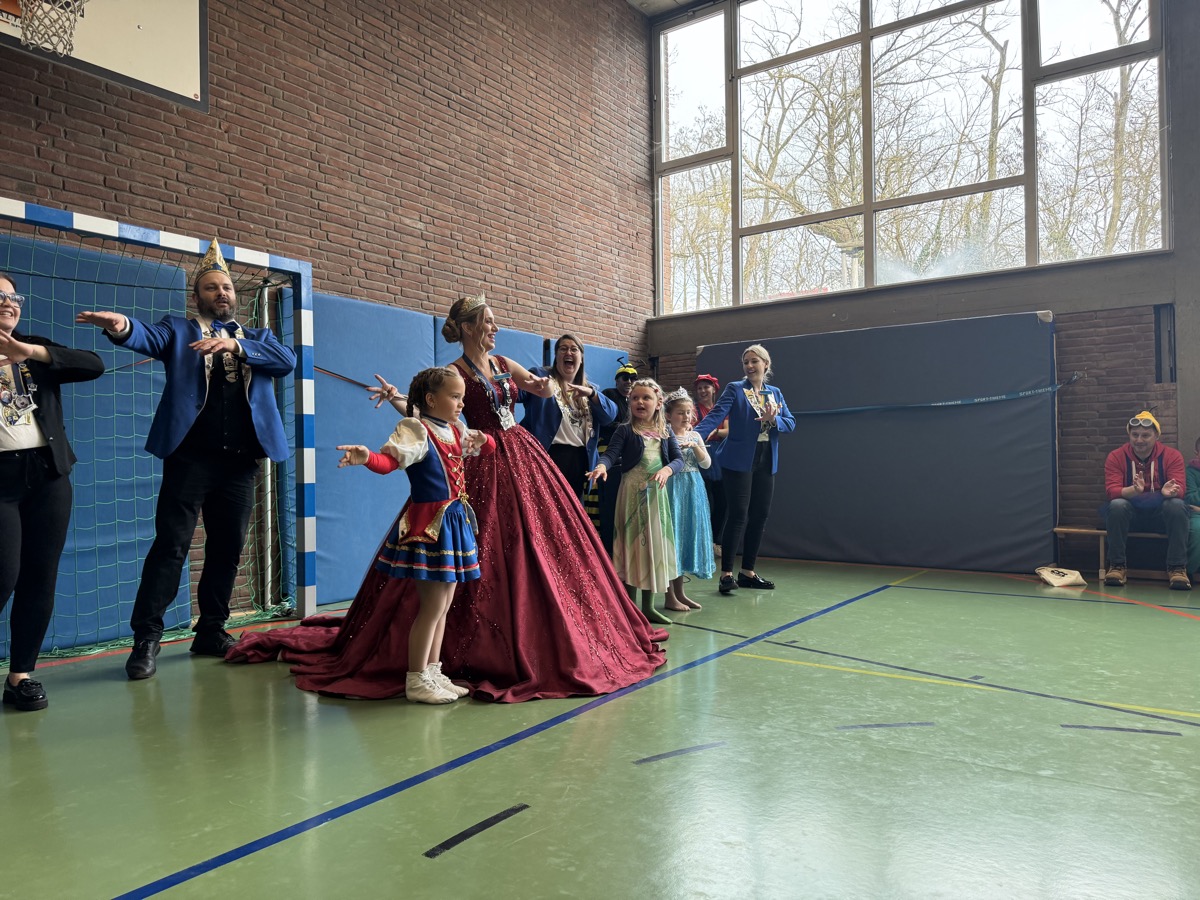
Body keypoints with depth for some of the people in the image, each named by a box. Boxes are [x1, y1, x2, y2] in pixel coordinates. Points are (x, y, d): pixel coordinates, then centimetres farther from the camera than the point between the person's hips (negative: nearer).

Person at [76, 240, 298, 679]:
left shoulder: (257, 337, 18)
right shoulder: (179, 329, 10)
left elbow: (287, 360, -3)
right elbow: (151, 337, -13)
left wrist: (236, 345, -18)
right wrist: (122, 326, -36)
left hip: (241, 458, 3)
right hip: (191, 455, -3)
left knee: (227, 548, 8)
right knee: (171, 544, -5)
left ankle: (211, 631, 20)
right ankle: (146, 639, 2)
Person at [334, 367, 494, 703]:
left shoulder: (457, 431, 12)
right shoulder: (415, 430, -13)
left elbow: (488, 448, 26)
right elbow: (389, 460, -28)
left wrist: (482, 441, 1)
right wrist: (366, 458, -51)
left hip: (454, 521, 9)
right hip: (427, 524, -9)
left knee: (444, 603, 15)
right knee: (433, 605, -5)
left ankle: (432, 672, 27)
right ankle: (416, 680, 8)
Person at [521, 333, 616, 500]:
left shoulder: (590, 388, 18)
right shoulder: (540, 376, 3)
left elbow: (610, 414, 4)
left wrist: (592, 393, -12)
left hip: (579, 460, 5)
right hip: (547, 456, -5)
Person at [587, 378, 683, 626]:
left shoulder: (665, 432, 10)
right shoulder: (625, 430, -1)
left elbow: (678, 458, 2)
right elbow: (611, 453, -13)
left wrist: (667, 470, -19)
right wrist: (602, 465, -35)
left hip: (657, 493, 4)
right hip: (632, 492, -4)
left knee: (655, 544, 9)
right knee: (632, 544, -2)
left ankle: (648, 605, 20)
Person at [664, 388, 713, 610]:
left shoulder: (695, 436, 10)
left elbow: (707, 463, 3)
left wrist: (694, 446, -11)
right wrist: (678, 447, -22)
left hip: (693, 490, 6)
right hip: (673, 488, -6)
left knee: (688, 535, 11)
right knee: (671, 536, -4)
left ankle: (679, 592, 23)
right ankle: (670, 596, 4)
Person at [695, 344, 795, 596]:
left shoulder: (775, 393, 14)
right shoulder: (734, 389, -1)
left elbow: (791, 423, 5)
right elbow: (715, 416, -14)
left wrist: (773, 419, -17)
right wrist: (694, 437, -30)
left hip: (766, 462, 5)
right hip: (739, 461, -5)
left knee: (759, 516, 7)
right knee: (737, 515, -8)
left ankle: (748, 571, 17)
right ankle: (726, 573, -1)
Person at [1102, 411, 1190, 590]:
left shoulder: (1172, 456, -3)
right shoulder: (1116, 457, -5)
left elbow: (1179, 489, -15)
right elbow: (1112, 491, -17)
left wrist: (1169, 492, -42)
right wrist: (1133, 490, -40)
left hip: (1161, 515, 0)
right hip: (1130, 515, 0)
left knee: (1177, 505, -31)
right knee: (1116, 505, -32)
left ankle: (1177, 568, -23)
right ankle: (1116, 566, -22)